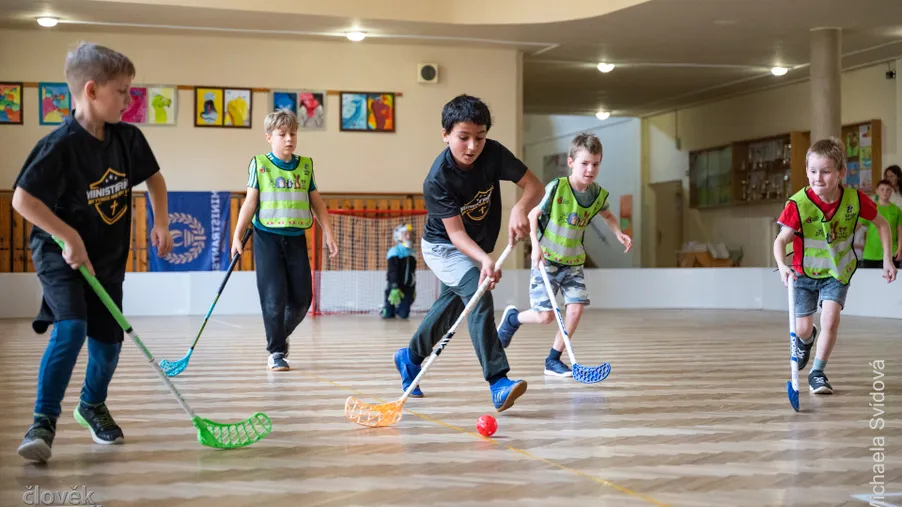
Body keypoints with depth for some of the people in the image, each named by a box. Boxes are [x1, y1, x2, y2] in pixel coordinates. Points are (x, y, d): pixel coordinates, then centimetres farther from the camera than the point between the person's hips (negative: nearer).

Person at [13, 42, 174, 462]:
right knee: (71, 329, -24)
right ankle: (43, 422, -14)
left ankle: (93, 405, 37)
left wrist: (161, 221, 6)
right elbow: (22, 199, -24)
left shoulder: (127, 138, -4)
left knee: (108, 340, 10)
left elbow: (153, 177, 15)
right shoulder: (61, 144, -22)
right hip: (60, 255, -6)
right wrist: (68, 236, -26)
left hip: (108, 258, 6)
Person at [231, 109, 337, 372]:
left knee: (302, 298, 3)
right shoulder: (260, 164, -1)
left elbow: (317, 203, 12)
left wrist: (329, 234, 6)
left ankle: (281, 335, 30)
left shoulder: (306, 165, 8)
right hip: (268, 238, -3)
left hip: (296, 239, 3)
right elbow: (250, 202, -2)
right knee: (274, 298, -4)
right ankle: (276, 352, 8)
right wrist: (237, 236, -8)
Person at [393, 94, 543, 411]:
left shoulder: (493, 153, -20)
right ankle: (498, 382, -31)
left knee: (452, 304, 20)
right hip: (443, 246, -6)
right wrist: (484, 260, -49)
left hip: (477, 247, 6)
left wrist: (519, 209, -42)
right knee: (479, 294, -27)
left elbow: (534, 186, -20)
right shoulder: (437, 180, -31)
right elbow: (456, 233, -32)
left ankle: (410, 358, 44)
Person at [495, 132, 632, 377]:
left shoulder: (599, 194, -4)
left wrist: (619, 233, 3)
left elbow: (607, 215, 20)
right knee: (546, 315, -8)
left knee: (576, 308, -8)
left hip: (573, 262, 5)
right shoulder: (557, 188, -19)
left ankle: (553, 361, 7)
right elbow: (533, 214, -10)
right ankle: (512, 318, 25)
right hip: (547, 260, -5)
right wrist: (536, 245, -22)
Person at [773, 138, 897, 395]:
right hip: (805, 272, 0)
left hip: (838, 271, 1)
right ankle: (805, 339, 45)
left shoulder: (855, 199, -19)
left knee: (831, 319, -17)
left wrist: (887, 259, -5)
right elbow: (781, 240, -22)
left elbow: (882, 224, -1)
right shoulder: (798, 204, -25)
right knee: (803, 328, 5)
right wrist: (782, 265, -42)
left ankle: (817, 373, 0)